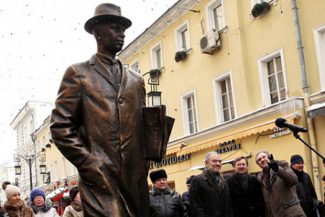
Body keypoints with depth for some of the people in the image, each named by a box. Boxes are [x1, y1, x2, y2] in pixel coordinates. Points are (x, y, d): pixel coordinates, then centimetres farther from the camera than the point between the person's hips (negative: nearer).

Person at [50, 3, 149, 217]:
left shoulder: (136, 79, 20)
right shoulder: (78, 73, 5)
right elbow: (60, 126, -3)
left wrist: (144, 163, 3)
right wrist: (89, 164, -11)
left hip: (136, 178, 5)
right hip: (100, 177, -5)